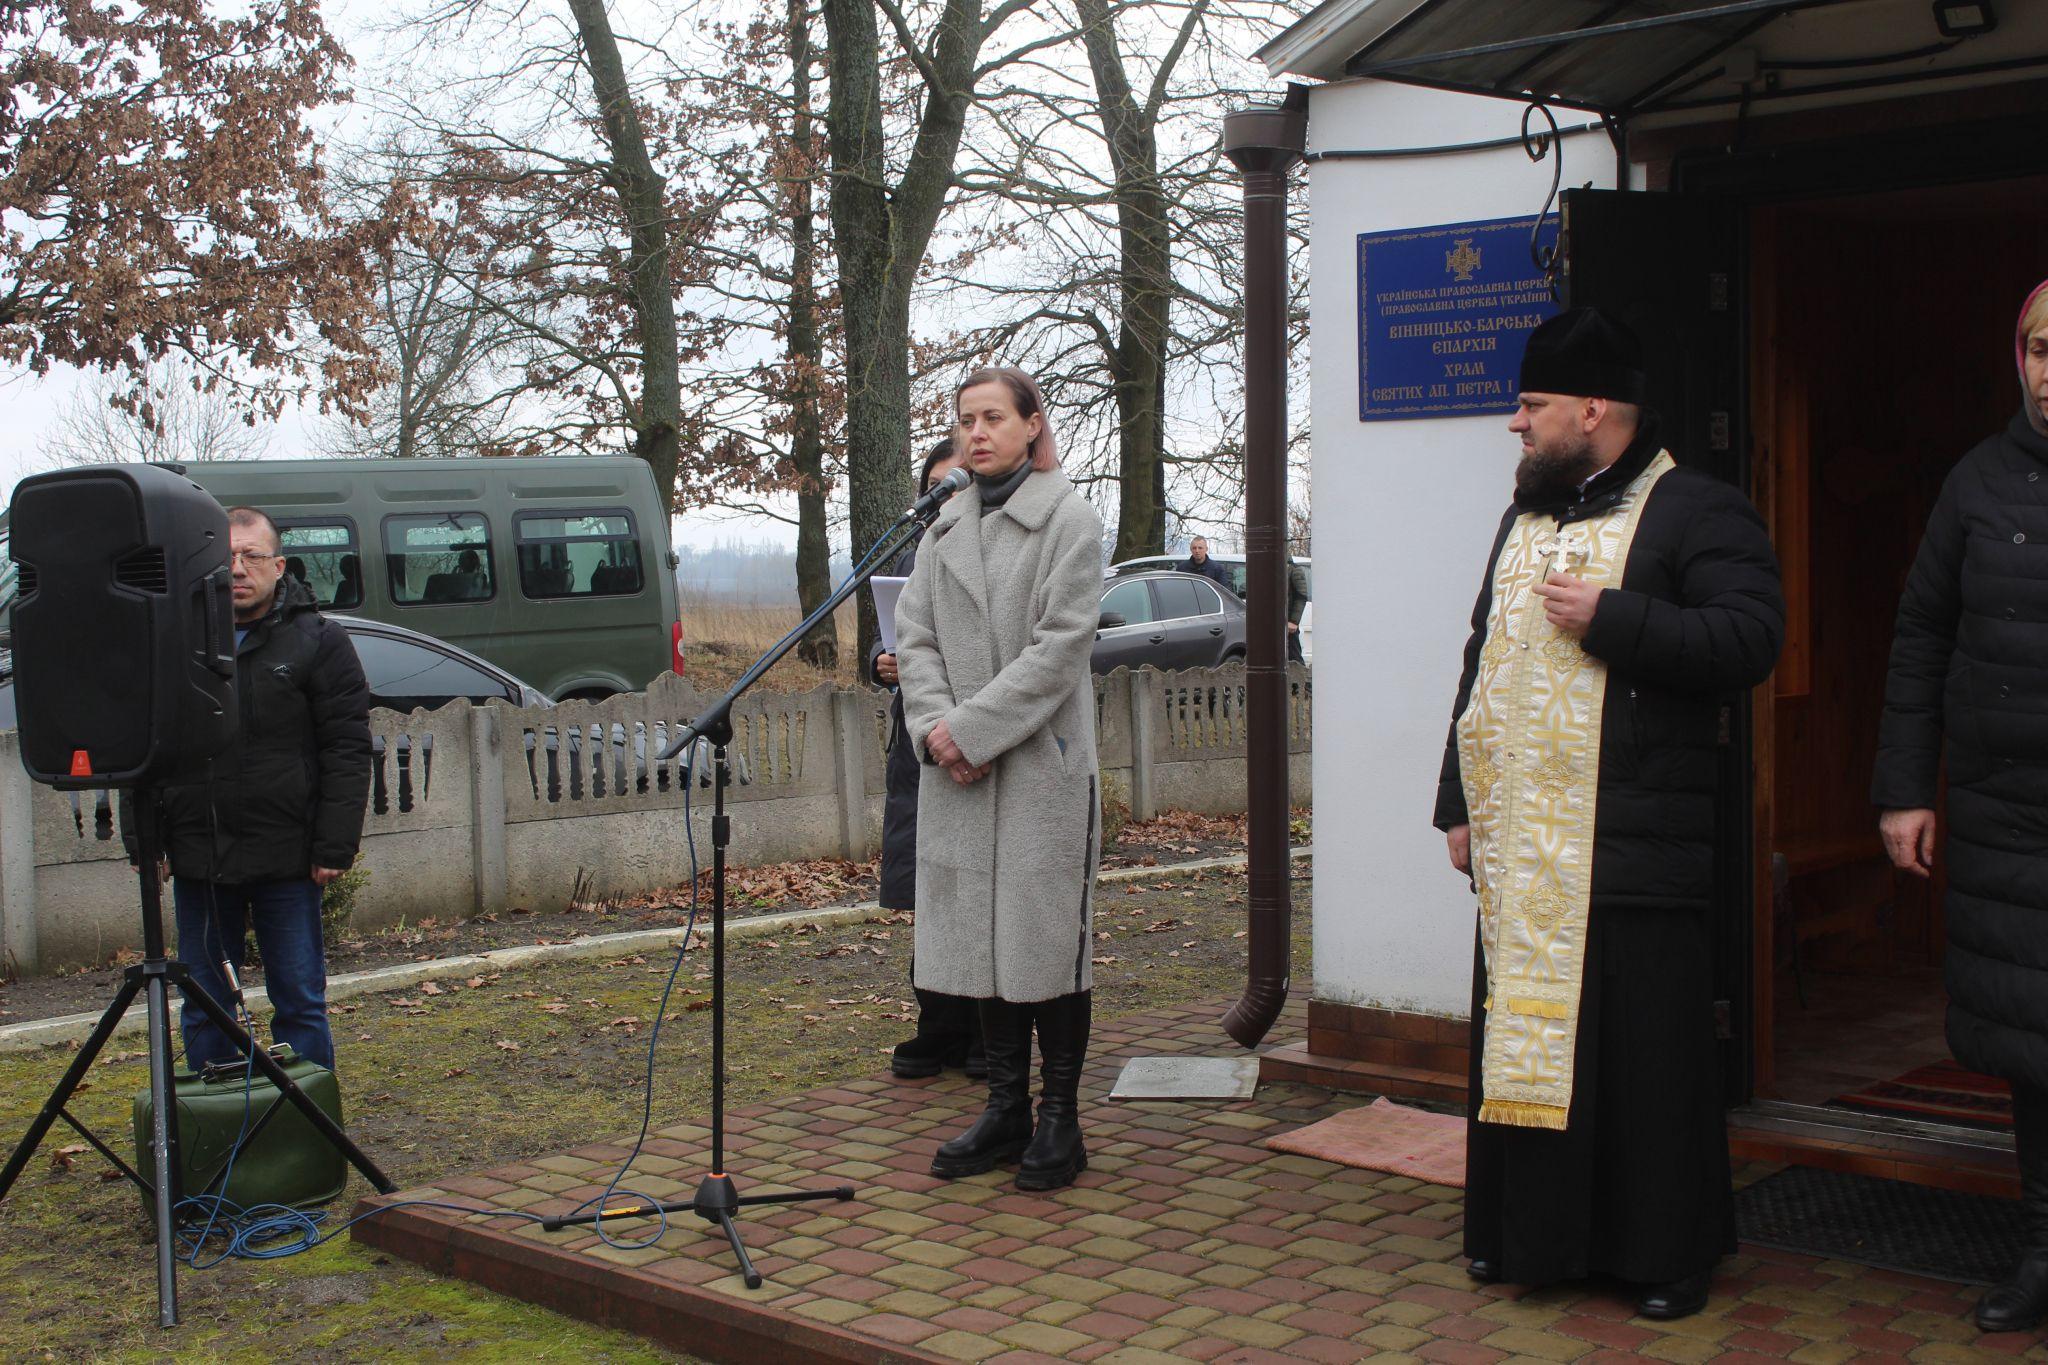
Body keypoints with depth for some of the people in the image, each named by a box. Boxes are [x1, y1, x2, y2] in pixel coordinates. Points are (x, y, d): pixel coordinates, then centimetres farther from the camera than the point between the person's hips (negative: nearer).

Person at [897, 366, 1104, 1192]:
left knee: (1047, 939, 0)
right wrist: (934, 726, -9)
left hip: (1042, 763, -5)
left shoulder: (1068, 521, -4)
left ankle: (1060, 1121, 9)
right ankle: (1005, 1109, 20)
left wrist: (972, 728, -16)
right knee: (982, 938, 9)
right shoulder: (944, 530, 13)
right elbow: (914, 637, 8)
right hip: (958, 773, 5)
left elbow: (1060, 645, -12)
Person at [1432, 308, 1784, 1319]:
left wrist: (1612, 618, -19)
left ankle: (1665, 1253, 13)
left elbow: (1748, 640, -16)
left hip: (1632, 851, -7)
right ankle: (1529, 1235, 22)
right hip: (1519, 847, 7)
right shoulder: (1523, 521, 19)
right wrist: (1459, 802, 17)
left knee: (1644, 1053, -1)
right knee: (1521, 1036, 10)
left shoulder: (1697, 512, -3)